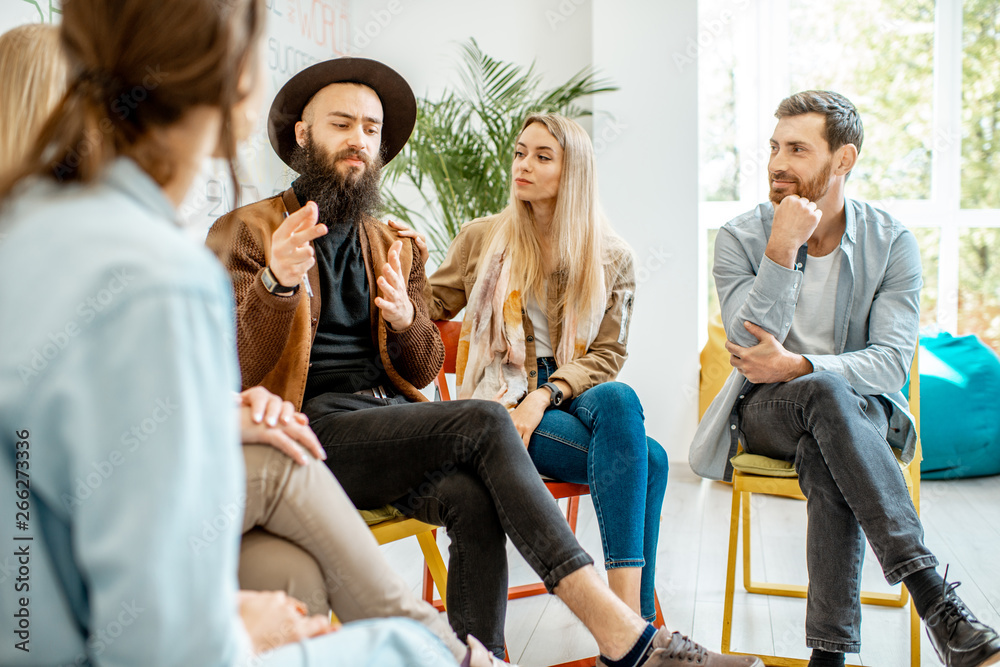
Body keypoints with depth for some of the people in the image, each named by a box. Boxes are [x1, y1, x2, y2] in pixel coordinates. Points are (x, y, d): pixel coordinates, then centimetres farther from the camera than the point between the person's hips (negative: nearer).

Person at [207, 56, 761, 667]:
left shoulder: (396, 248, 21)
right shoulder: (246, 233, 6)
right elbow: (232, 370, -4)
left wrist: (406, 321, -7)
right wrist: (276, 283, -23)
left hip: (393, 422, 5)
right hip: (315, 428, -5)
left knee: (473, 500, -30)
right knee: (485, 423, -27)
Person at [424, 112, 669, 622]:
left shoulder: (612, 258, 9)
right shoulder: (482, 239, 10)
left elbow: (607, 355, 3)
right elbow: (431, 308, 14)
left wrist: (544, 395, -14)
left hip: (576, 396, 2)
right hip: (502, 401, -2)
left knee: (616, 398, -38)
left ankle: (631, 619, -36)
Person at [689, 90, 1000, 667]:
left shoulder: (892, 242, -3)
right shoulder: (740, 238, -4)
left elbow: (892, 362, -11)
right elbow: (751, 349, -16)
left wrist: (798, 366, -26)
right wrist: (782, 250, -26)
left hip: (859, 409, 1)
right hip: (764, 409, -1)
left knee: (826, 456, -36)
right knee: (825, 393, -36)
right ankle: (934, 596, -42)